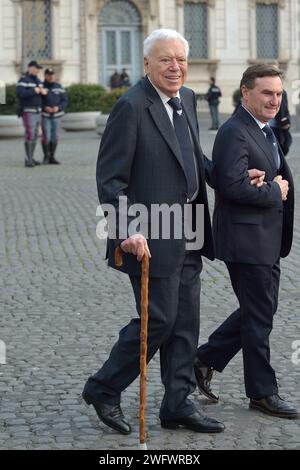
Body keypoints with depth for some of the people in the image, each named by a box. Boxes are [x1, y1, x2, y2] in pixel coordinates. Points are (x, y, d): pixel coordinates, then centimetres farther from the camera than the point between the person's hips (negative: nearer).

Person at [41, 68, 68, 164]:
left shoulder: (59, 87, 6)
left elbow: (65, 100, 6)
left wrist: (58, 107, -11)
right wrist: (44, 107, -17)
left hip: (57, 115, 3)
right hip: (45, 116, -3)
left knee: (55, 137, 3)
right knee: (46, 137, -9)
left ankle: (52, 157, 13)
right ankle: (46, 156, 6)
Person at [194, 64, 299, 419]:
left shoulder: (265, 131, 15)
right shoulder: (234, 133, -17)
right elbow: (234, 185, -27)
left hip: (268, 239, 10)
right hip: (246, 239, -10)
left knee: (259, 309, 17)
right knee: (259, 315, 0)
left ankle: (205, 360, 27)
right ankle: (262, 393, 12)